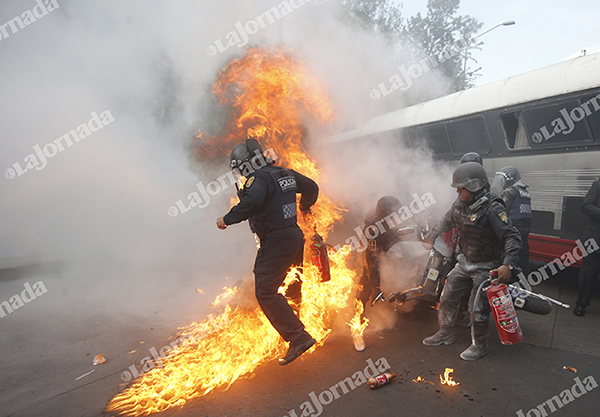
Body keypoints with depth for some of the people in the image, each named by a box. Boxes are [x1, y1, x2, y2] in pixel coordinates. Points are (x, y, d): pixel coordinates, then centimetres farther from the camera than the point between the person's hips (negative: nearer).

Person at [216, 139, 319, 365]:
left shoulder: (260, 178, -13)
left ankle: (298, 337, -12)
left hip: (277, 240, -10)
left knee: (265, 292, -9)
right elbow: (312, 187, 26)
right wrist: (304, 208, 43)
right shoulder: (285, 174, 13)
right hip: (295, 235, 10)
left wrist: (227, 219, -19)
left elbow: (251, 202, -33)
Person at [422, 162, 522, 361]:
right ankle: (445, 334, 32)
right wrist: (431, 238, 26)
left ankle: (480, 345, 24)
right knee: (447, 297, 12)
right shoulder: (460, 205, -2)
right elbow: (447, 222, 18)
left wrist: (508, 265, -40)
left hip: (486, 267, -7)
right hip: (465, 262, 7)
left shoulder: (493, 209, -25)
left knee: (478, 308, 0)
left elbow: (512, 237, -28)